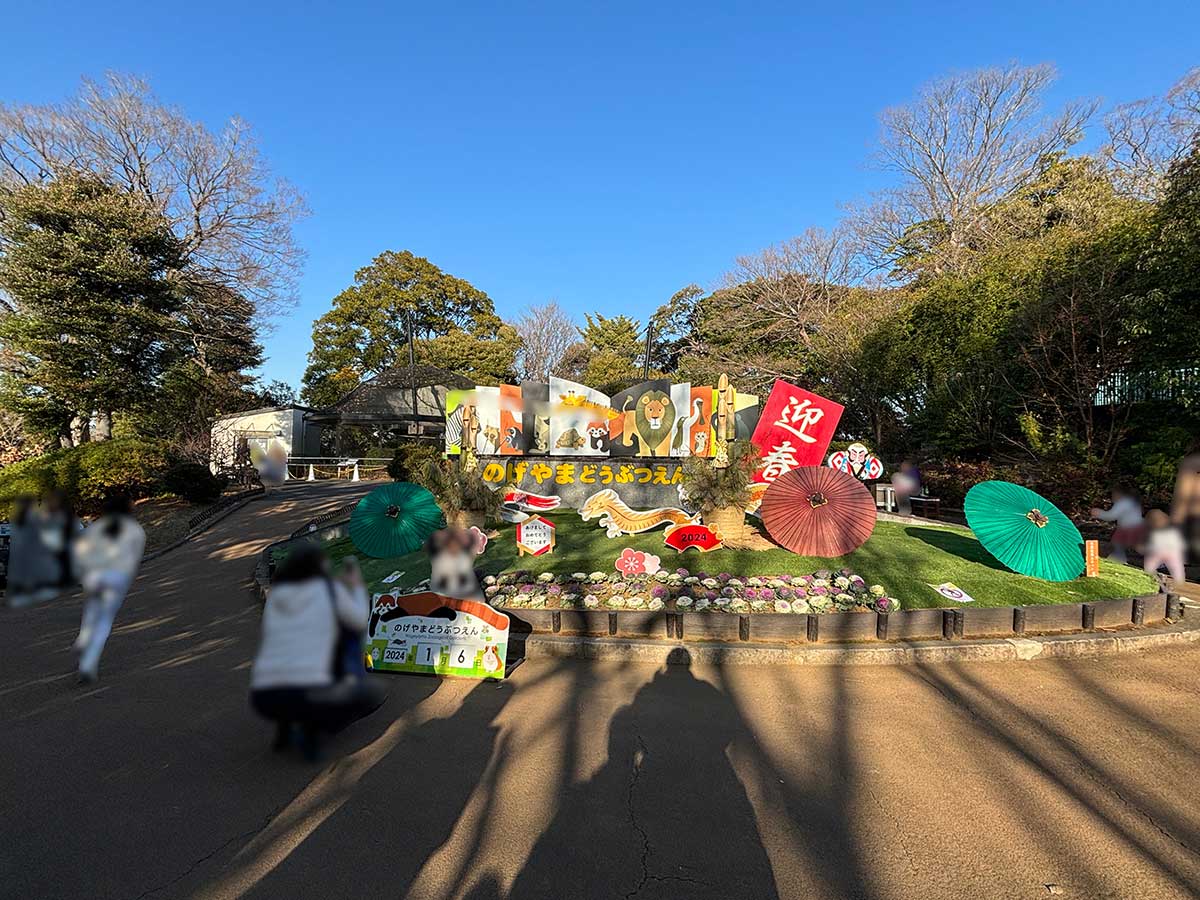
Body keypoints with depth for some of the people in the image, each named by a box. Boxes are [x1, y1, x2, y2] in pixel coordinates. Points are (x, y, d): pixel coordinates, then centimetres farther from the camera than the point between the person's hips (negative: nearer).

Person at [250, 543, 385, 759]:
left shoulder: (274, 596, 16)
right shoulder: (332, 589, 5)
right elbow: (360, 623, 19)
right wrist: (357, 587, 34)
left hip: (264, 698, 6)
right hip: (308, 695, -5)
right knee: (373, 695, 19)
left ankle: (284, 725, 18)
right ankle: (311, 726, 0)